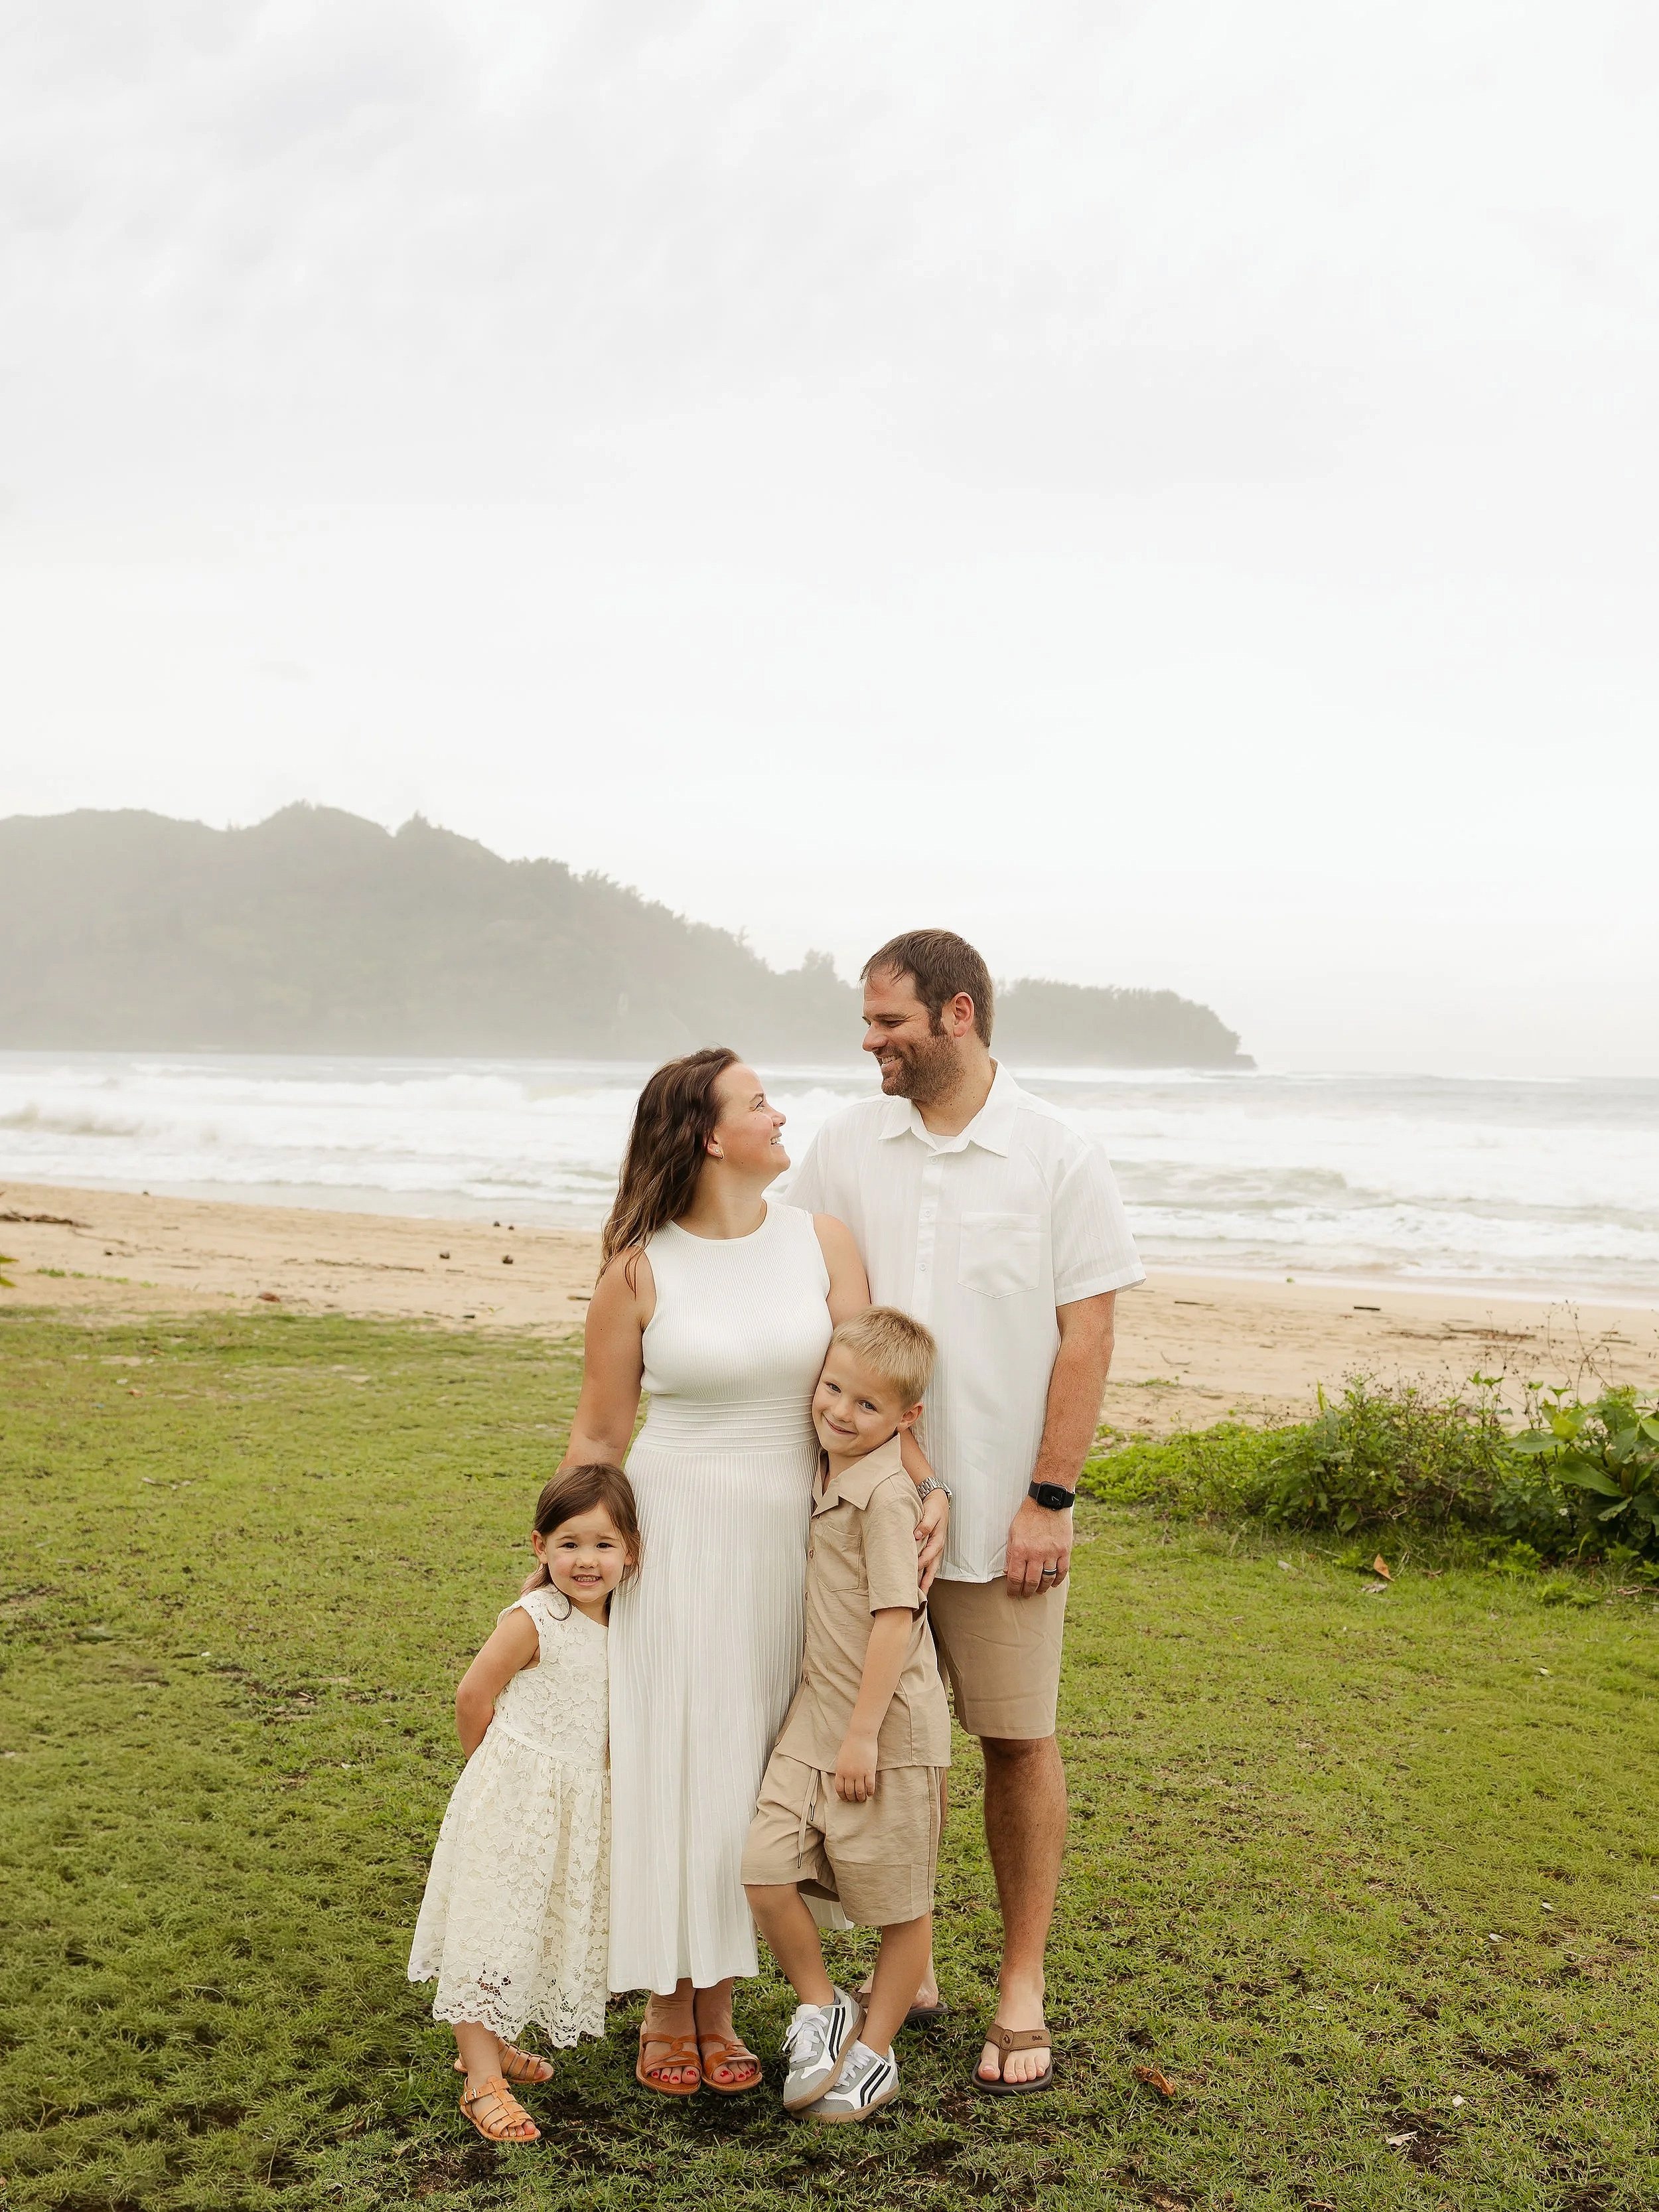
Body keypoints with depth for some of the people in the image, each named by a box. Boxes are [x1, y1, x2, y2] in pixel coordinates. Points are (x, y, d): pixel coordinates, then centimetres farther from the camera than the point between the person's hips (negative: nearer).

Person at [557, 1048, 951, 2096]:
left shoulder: (821, 1241, -1)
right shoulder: (639, 1272, -6)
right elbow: (599, 1434, 2)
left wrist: (924, 1486, -18)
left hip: (789, 1537, 2)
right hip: (675, 1531, -2)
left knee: (752, 1773, 9)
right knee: (670, 1762, 4)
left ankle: (718, 2008, 24)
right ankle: (665, 2008, 21)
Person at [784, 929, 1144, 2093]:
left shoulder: (1062, 1158, -6)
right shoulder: (846, 1147, 3)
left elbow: (1086, 1338, -6)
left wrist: (1050, 1497, -11)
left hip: (1000, 1511, -3)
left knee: (1017, 1738, 5)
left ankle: (1023, 1987, 20)